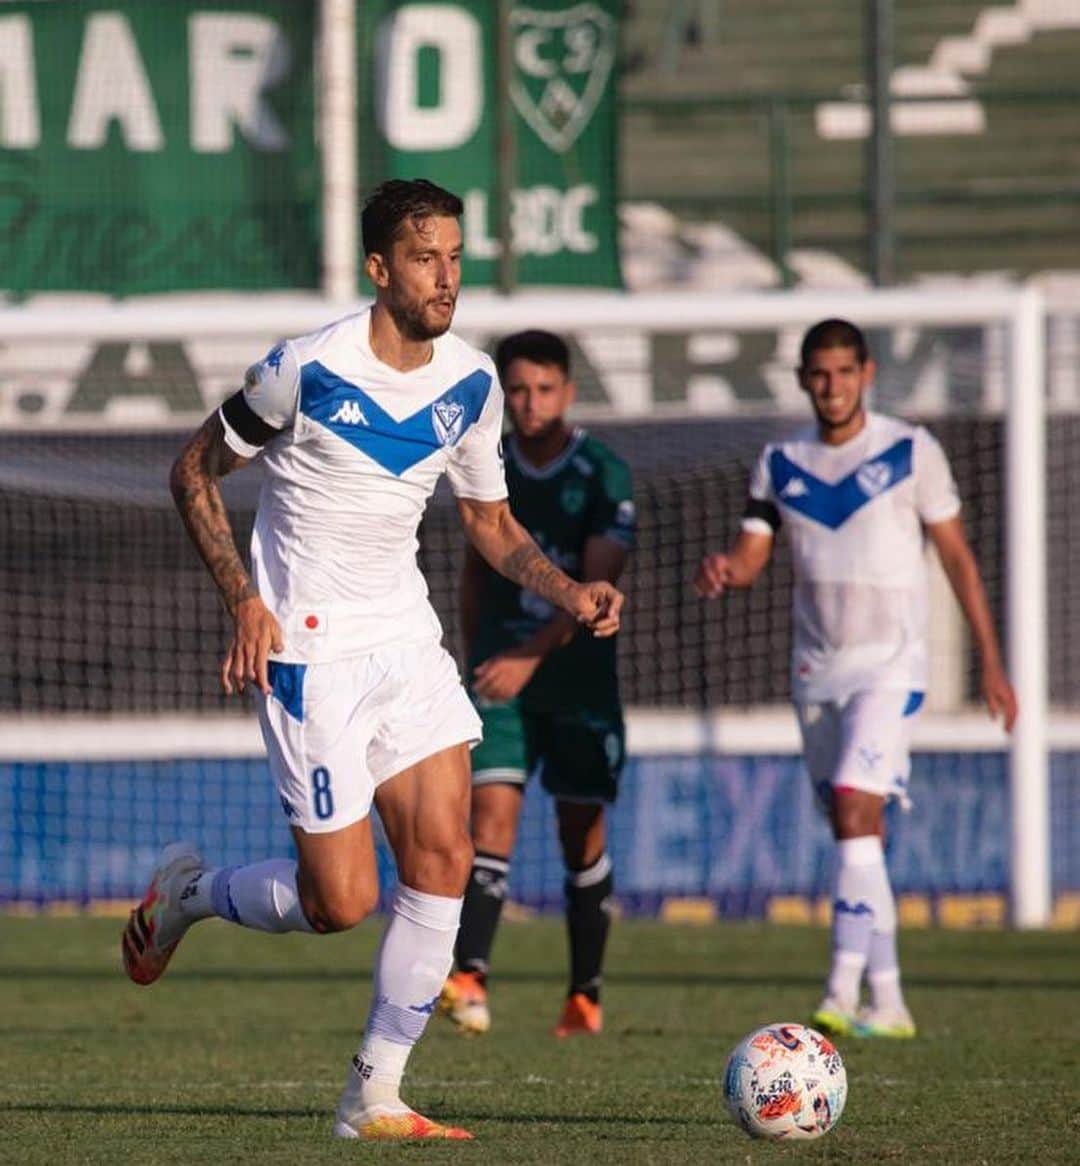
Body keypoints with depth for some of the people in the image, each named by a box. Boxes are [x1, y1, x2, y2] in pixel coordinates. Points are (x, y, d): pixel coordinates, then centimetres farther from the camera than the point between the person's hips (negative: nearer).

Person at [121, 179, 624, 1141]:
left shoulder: (472, 384, 4)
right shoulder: (309, 370, -13)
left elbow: (491, 523, 17)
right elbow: (195, 472, -2)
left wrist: (569, 592, -1)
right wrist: (244, 601, -12)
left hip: (408, 643, 6)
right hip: (311, 652, -6)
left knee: (443, 860, -6)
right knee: (341, 901, -9)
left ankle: (375, 1097, 2)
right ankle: (186, 893, 22)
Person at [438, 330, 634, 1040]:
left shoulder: (603, 476, -7)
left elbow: (597, 586, -15)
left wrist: (532, 654, -24)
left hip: (580, 681, -2)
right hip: (501, 675, 2)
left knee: (584, 837, 4)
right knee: (492, 819, -13)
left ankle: (586, 995, 15)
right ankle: (470, 981, -25)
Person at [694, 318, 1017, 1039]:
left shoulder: (910, 452, -4)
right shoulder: (781, 464, 7)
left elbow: (958, 558, 0)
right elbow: (751, 557, 6)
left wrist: (992, 664, 0)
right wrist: (721, 571, -20)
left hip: (889, 663, -5)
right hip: (817, 668, 5)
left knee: (854, 807, -20)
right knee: (854, 825, 6)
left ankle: (845, 990, -24)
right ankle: (888, 1002, 11)